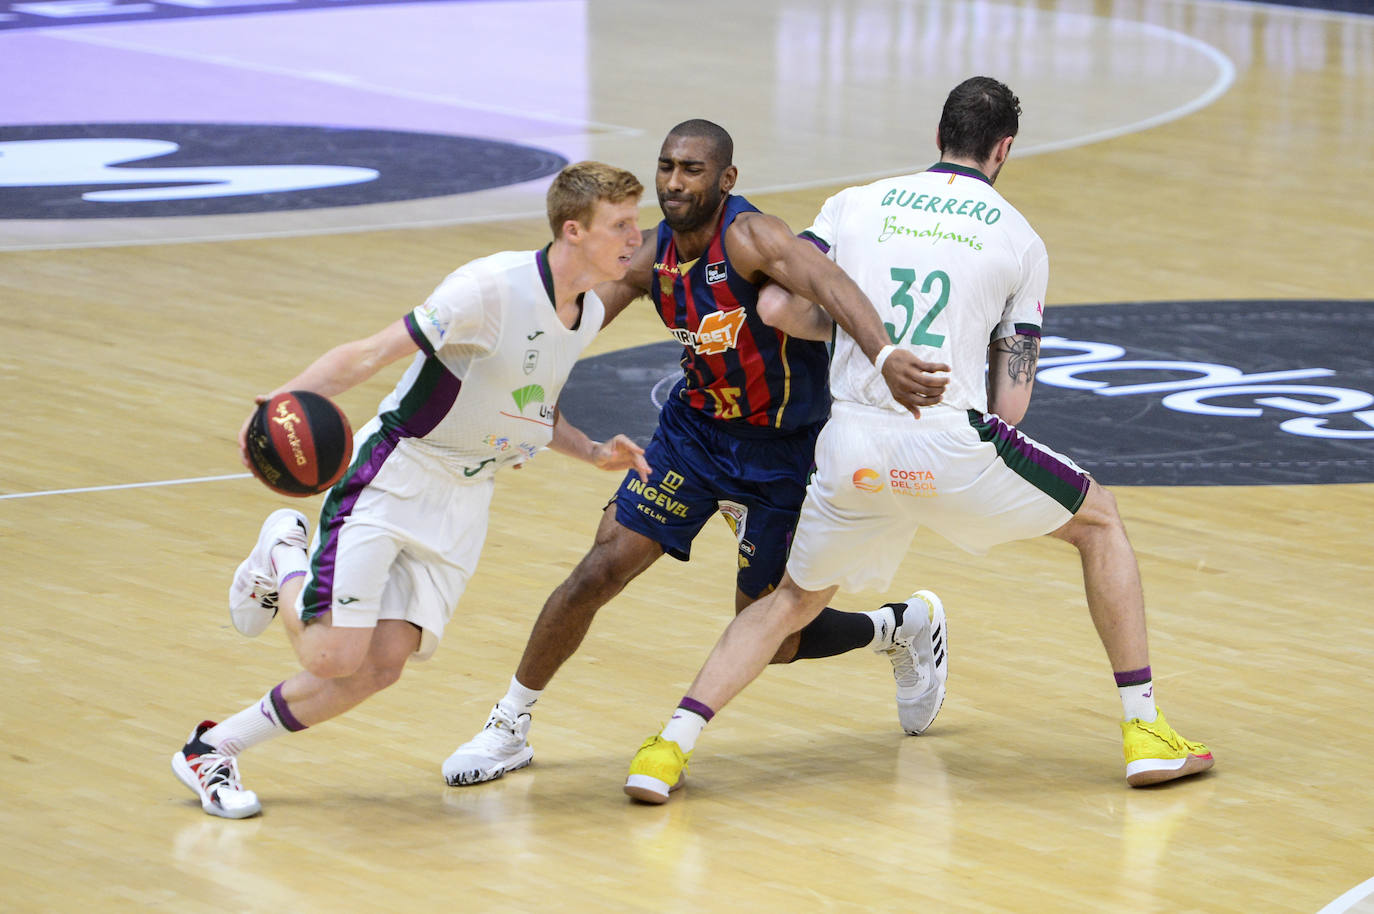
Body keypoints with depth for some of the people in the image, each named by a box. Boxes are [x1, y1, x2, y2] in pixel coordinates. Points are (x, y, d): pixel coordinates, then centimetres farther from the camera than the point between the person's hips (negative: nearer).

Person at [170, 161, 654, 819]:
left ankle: (214, 750, 9)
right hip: (393, 475, -7)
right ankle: (284, 560, 15)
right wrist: (284, 400, -37)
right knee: (334, 657, -16)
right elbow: (374, 351, -23)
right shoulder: (494, 287, -21)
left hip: (464, 500, 7)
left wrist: (593, 453, 8)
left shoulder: (586, 314, 5)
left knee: (381, 666, -5)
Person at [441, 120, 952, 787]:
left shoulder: (749, 237, -26)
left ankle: (906, 627, 33)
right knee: (601, 569, -7)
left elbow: (831, 285, -44)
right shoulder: (653, 256, -7)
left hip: (781, 449, -5)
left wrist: (885, 358, -62)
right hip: (697, 426, 5)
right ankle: (509, 727, 9)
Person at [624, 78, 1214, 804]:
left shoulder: (855, 205, 14)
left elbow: (777, 306, 4)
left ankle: (670, 747, 6)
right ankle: (1145, 732, 18)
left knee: (794, 600, 24)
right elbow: (1011, 397, 9)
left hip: (851, 445, 2)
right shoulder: (1019, 240, 12)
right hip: (949, 441, -2)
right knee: (1099, 520, 22)